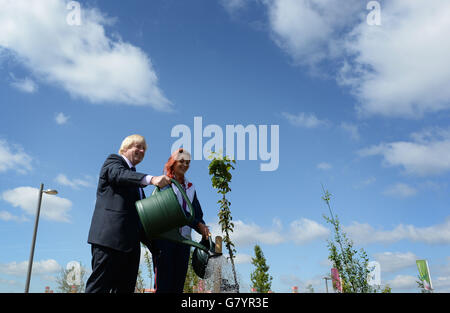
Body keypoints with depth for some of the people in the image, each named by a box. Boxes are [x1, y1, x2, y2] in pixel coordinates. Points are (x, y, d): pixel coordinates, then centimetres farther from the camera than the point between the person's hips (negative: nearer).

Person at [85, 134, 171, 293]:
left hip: (131, 242, 8)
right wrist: (151, 179, -35)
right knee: (99, 287, -10)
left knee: (125, 288, 5)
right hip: (110, 235, -8)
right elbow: (120, 174, -18)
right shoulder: (113, 161, 8)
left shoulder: (135, 176, 29)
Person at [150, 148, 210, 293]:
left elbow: (197, 213, 12)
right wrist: (198, 224, -18)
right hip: (164, 236, -5)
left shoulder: (190, 188, 19)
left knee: (178, 283, 3)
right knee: (163, 282, -9)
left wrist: (204, 230, -8)